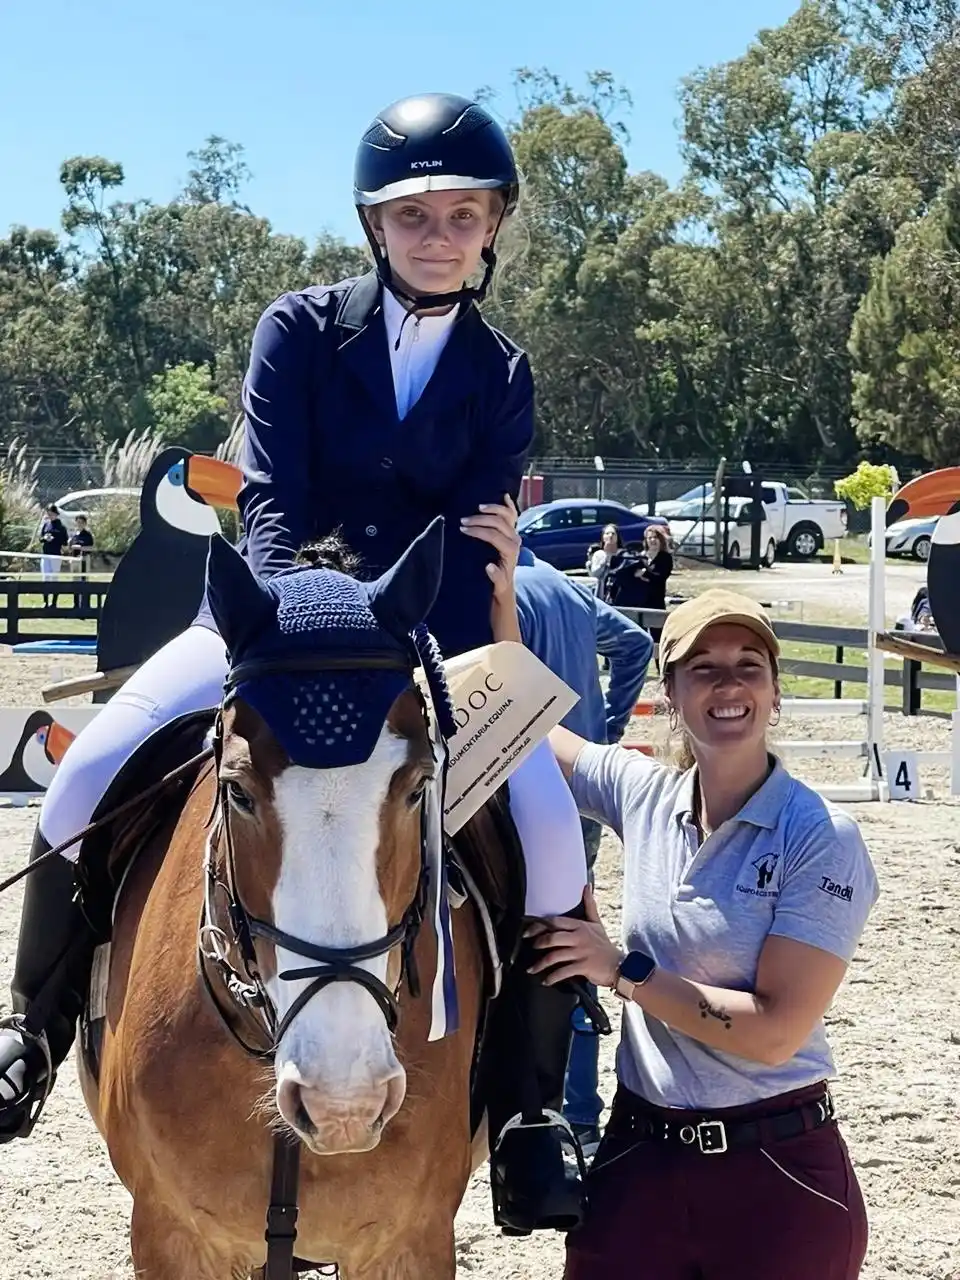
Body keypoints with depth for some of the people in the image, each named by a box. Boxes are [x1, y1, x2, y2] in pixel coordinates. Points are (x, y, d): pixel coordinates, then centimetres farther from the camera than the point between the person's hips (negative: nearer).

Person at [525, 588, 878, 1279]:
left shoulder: (822, 839, -13)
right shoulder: (642, 792, 2)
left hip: (778, 1177, -4)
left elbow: (775, 1031, -19)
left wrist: (622, 971, -17)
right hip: (639, 1157, 4)